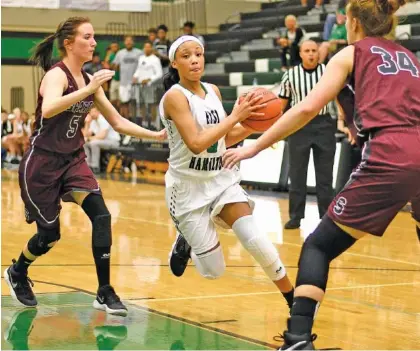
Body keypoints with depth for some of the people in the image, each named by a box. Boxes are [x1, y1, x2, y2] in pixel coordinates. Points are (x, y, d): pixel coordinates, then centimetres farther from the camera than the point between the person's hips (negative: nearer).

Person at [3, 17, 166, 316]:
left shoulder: (90, 80, 5)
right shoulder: (57, 75, -16)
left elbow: (117, 122, 14)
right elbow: (48, 110, -38)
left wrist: (156, 135, 5)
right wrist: (88, 90, -41)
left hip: (74, 160, 6)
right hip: (42, 162, -6)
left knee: (101, 215, -15)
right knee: (50, 234, 3)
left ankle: (105, 293, -11)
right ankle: (17, 273, 35)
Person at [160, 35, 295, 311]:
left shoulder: (213, 91, 5)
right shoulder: (175, 96, -15)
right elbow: (196, 143, -25)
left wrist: (252, 125, -3)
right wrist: (235, 117, -25)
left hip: (222, 179, 5)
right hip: (189, 187, -4)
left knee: (254, 239, -19)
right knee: (213, 271, -1)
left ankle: (294, 300, -4)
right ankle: (185, 243, 32)